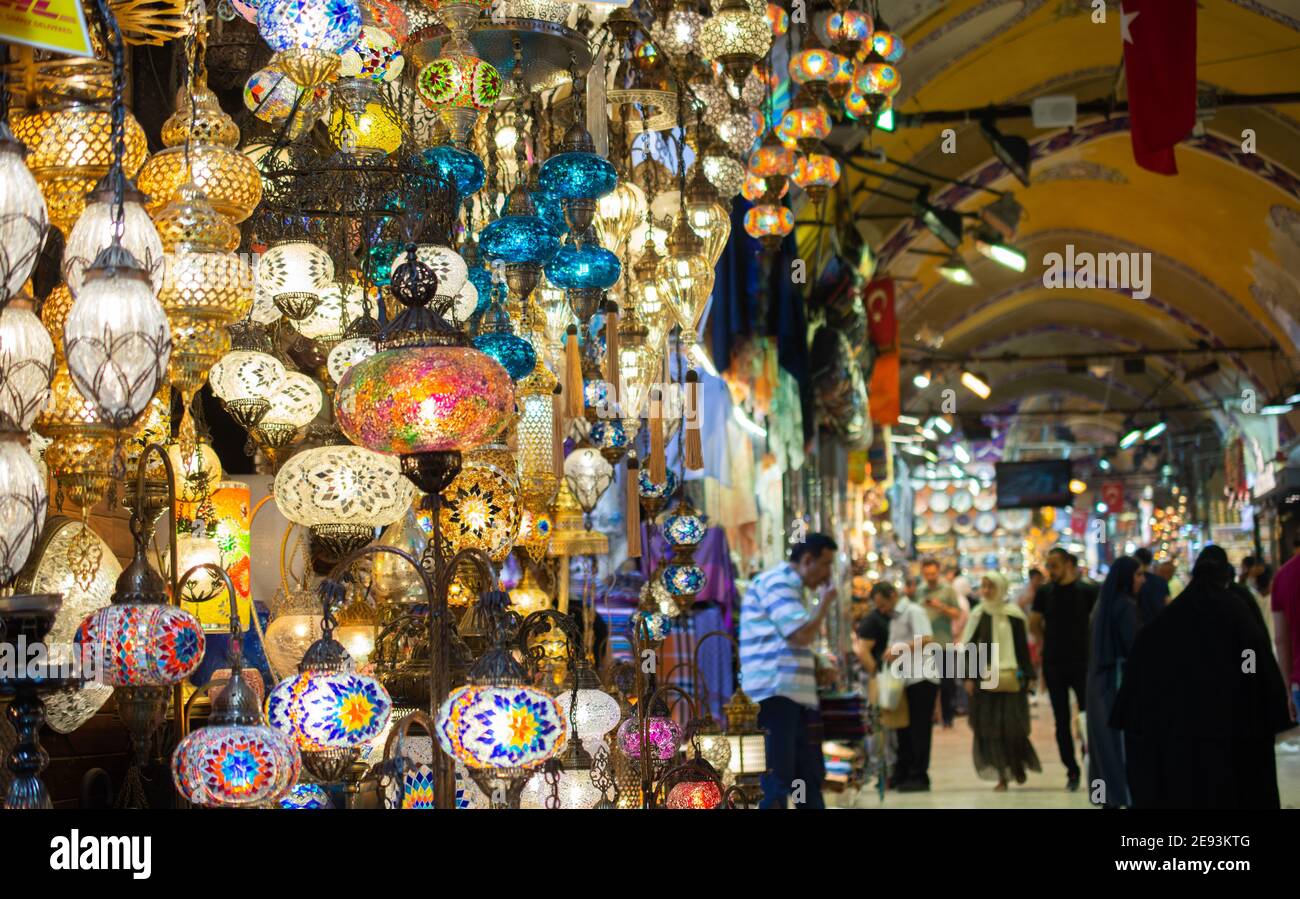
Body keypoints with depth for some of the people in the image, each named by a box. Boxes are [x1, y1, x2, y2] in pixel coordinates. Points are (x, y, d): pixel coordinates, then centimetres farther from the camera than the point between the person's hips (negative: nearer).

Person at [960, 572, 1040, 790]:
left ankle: (1019, 764, 24)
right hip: (985, 679, 1)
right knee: (989, 727, -2)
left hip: (1010, 679, -1)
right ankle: (1002, 775, 4)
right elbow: (968, 646, 5)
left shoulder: (1014, 615, 2)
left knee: (1013, 725, -3)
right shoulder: (978, 615, 4)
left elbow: (1023, 647, 6)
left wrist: (1027, 676, 3)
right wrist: (969, 677, -2)